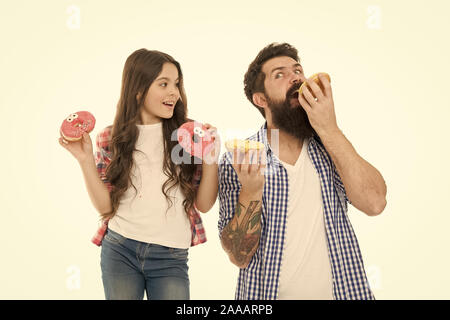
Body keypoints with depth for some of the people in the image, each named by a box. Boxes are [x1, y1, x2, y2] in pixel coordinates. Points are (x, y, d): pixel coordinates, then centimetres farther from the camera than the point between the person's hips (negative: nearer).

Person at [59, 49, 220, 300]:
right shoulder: (112, 139, 0)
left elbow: (204, 204, -1)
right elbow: (105, 206, 0)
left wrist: (210, 160, -15)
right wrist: (86, 159, -8)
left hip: (170, 257, 0)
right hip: (119, 250, 1)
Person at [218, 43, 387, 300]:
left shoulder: (329, 144, -3)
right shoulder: (237, 160, -10)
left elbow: (374, 203, -18)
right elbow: (239, 256, -12)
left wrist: (329, 129, -21)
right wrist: (250, 191, -28)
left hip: (342, 290, 2)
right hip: (267, 293, -2)